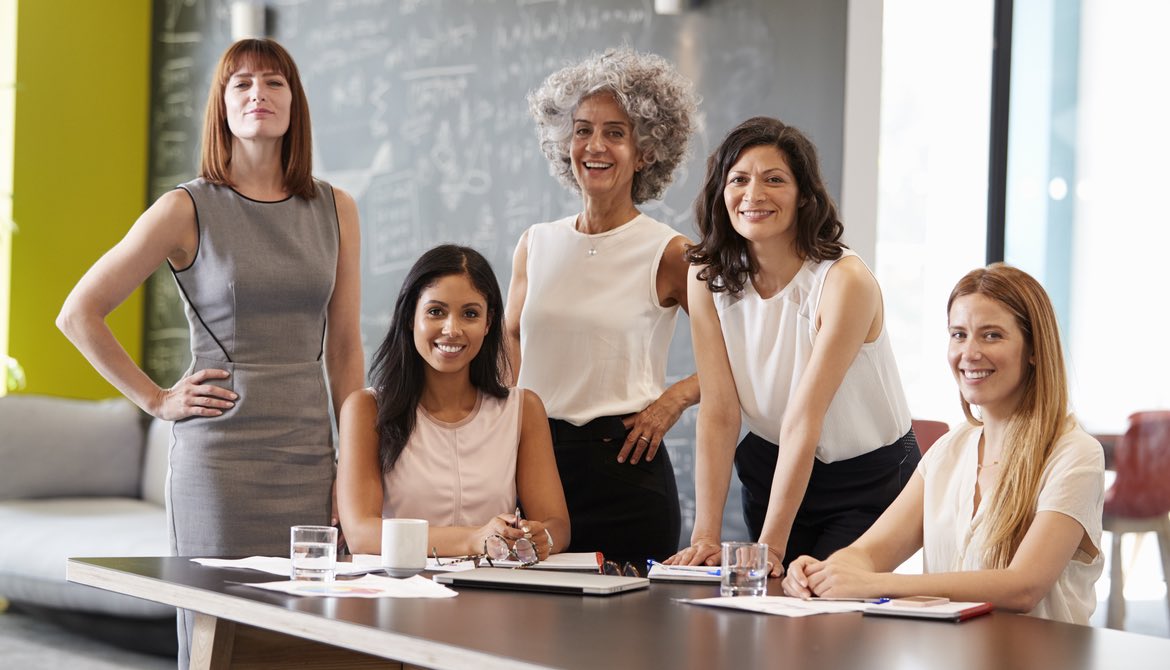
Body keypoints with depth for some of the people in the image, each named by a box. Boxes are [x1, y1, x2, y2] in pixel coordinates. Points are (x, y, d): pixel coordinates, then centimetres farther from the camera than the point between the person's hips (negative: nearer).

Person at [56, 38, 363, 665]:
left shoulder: (335, 209, 8)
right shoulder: (187, 209, -3)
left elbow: (343, 348, 11)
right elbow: (78, 314, 0)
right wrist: (156, 399, -2)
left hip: (310, 457, 3)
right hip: (219, 457, -3)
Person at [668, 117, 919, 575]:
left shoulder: (846, 281, -23)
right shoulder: (707, 277, -8)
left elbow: (804, 417, -27)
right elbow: (718, 411, -13)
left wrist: (771, 545, -28)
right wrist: (705, 536, -20)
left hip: (870, 482, -4)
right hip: (770, 470, 4)